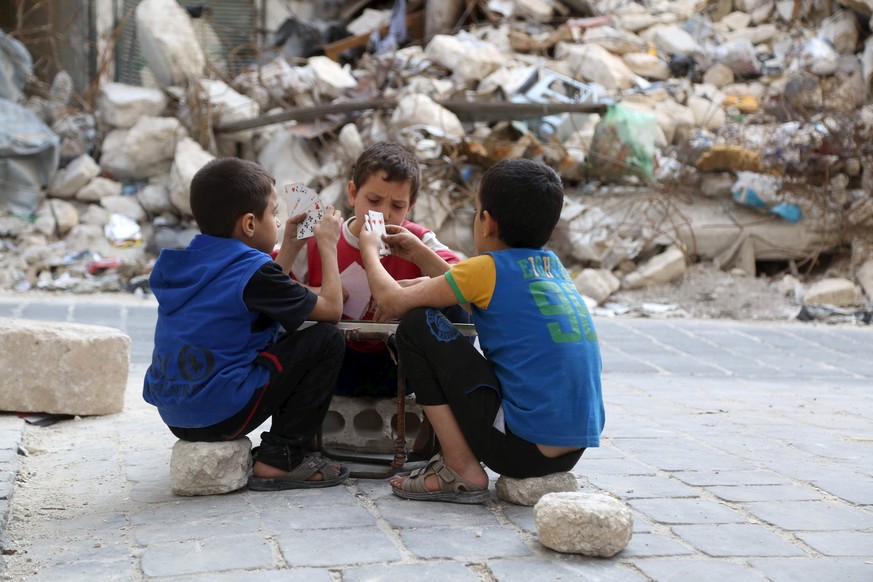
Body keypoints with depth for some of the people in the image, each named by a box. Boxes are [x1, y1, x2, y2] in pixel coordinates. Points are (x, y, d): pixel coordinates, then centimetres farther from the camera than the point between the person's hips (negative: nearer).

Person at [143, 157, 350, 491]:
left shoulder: (183, 265, 10)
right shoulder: (254, 271, -13)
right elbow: (331, 309, -4)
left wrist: (289, 249, 25)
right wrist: (328, 245, 7)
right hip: (223, 412, -9)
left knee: (280, 335, 27)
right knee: (327, 340, -2)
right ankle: (279, 460, -3)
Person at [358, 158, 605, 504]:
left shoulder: (489, 268, -8)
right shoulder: (551, 264, 12)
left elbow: (392, 302, 0)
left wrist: (369, 250, 18)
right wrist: (420, 253, 33)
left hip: (521, 446, -8)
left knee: (417, 326, 0)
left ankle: (462, 471, 0)